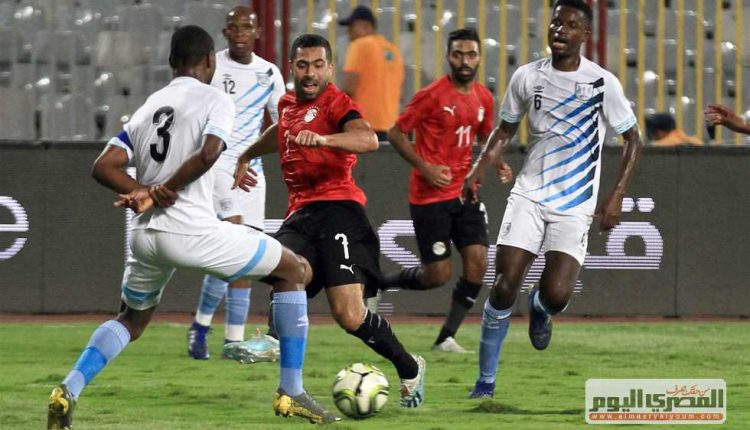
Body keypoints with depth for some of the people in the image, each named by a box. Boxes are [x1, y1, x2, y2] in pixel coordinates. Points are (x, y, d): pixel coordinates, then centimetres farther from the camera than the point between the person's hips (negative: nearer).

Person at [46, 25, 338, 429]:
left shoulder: (148, 107, 18)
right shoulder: (215, 99, 0)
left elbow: (104, 167, 9)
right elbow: (208, 153, -18)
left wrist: (144, 192, -5)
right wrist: (161, 193, -8)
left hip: (145, 233, 6)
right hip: (192, 230, -6)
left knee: (132, 320, 30)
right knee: (292, 270, 14)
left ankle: (68, 392, 6)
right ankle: (291, 392, 9)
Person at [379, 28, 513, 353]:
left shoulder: (483, 98, 7)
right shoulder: (432, 95, -12)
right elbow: (396, 134, -7)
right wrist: (425, 167, -18)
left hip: (465, 194, 6)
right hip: (430, 196, -6)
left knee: (477, 263, -8)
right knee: (438, 275, -6)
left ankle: (446, 337, 3)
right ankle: (377, 283, 20)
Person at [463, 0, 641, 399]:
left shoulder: (602, 83, -6)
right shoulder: (527, 77, 2)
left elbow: (632, 140, 2)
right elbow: (505, 129, 16)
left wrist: (616, 196, -8)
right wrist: (479, 169, 0)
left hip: (575, 206, -2)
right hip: (529, 196, 2)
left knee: (556, 296, -17)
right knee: (504, 287, -12)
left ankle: (539, 306, 24)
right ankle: (485, 382, 0)